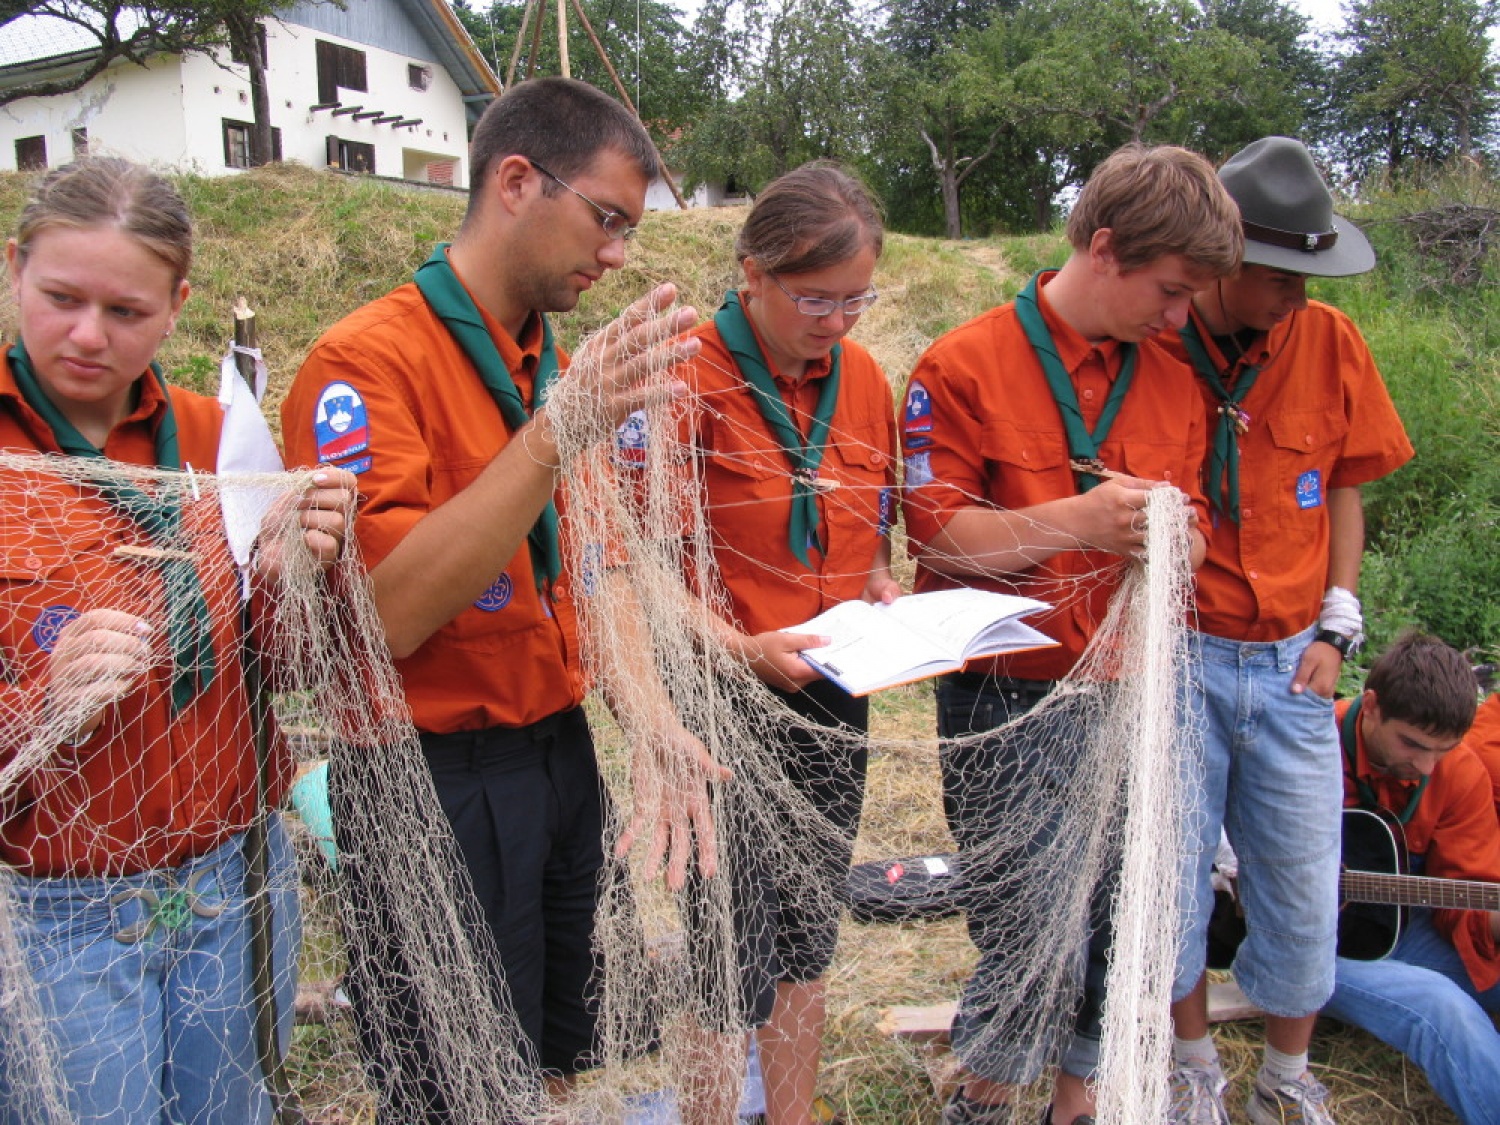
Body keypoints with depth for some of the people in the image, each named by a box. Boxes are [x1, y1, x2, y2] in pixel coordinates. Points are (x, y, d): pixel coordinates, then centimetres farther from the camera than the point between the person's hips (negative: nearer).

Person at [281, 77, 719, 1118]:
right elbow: (388, 614, -26)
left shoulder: (560, 364, 8)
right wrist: (560, 429, -31)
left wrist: (654, 718, -4)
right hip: (437, 784, -7)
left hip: (563, 755, 7)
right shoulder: (368, 360, -16)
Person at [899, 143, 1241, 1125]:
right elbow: (936, 531, -12)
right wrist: (1075, 519, -24)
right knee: (1020, 931, 2)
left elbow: (1184, 540, 18)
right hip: (1006, 702, -4)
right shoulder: (965, 366, -6)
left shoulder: (1173, 382, 11)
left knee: (1115, 928, 12)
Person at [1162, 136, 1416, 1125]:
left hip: (1289, 663, 3)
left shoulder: (1331, 343, 1)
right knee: (1174, 883, 8)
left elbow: (1343, 488, 10)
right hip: (1174, 660, -3)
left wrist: (1337, 626, 2)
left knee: (1304, 892, 10)